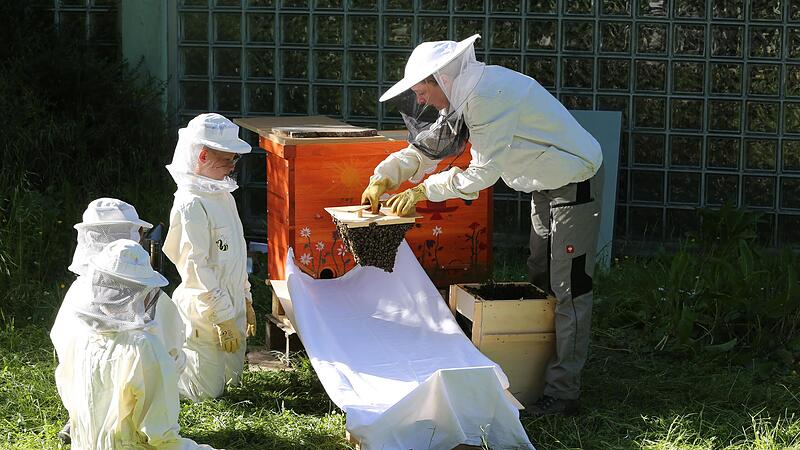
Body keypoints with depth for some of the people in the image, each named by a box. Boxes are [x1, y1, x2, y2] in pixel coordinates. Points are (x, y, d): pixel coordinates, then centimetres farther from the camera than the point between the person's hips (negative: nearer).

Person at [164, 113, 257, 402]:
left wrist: (245, 300, 18)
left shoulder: (223, 196, 9)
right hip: (207, 313, -9)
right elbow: (197, 267, -23)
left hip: (231, 306, 9)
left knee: (231, 378, 19)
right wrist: (223, 319, -21)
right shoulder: (191, 205, -21)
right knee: (208, 393, -2)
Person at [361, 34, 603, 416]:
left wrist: (423, 190, -16)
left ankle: (563, 394, -3)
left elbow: (483, 171, -25)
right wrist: (383, 177, 1)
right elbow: (426, 146, 13)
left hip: (573, 187, -11)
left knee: (568, 291, -6)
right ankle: (539, 371, 28)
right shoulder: (468, 93, 4)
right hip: (545, 189, 11)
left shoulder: (489, 95, -27)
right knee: (539, 283, 18)